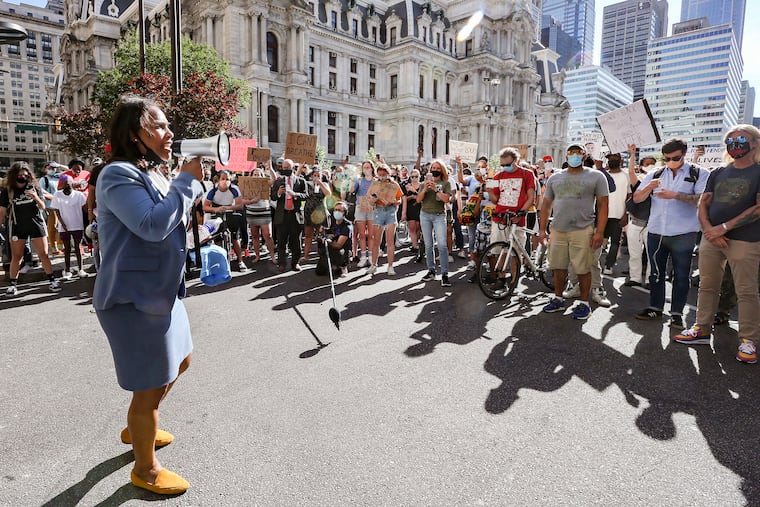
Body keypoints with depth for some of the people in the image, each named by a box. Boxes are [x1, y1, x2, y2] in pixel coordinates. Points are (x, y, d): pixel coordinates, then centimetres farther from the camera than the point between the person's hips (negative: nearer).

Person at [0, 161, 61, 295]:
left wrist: (36, 198, -15)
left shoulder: (34, 187, 3)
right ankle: (13, 284, 13)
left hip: (36, 224, 0)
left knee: (43, 254, 1)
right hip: (17, 226, 0)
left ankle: (52, 280, 7)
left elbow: (43, 207, 4)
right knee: (16, 256, 4)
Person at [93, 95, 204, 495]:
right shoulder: (118, 175, -17)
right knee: (151, 386, 4)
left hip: (160, 291, 10)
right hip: (135, 298, -10)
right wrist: (187, 181, -21)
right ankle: (145, 469, 27)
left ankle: (137, 428, 47)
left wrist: (189, 183, 10)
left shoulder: (152, 175, 12)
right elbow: (153, 225, -30)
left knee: (179, 362, 25)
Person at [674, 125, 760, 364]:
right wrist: (710, 230, -8)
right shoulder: (718, 173, 14)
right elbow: (703, 204, 9)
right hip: (711, 237, 5)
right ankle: (702, 329, 18)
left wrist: (724, 227, -15)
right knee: (707, 286, 9)